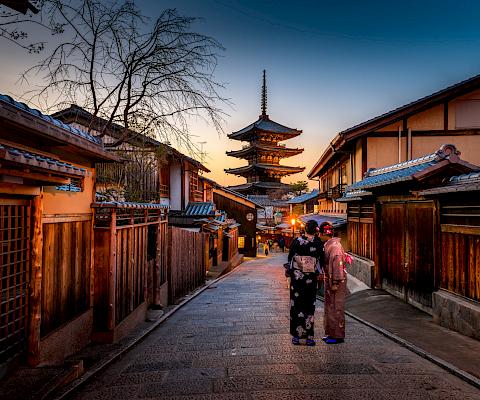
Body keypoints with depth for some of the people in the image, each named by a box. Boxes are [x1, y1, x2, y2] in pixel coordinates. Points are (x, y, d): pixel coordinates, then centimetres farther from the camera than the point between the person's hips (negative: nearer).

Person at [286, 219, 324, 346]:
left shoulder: (296, 241, -6)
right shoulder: (318, 243, -5)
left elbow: (290, 257, -2)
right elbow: (322, 260, 1)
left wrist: (288, 270, 9)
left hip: (296, 277, 0)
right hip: (311, 278, 0)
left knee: (296, 305, 8)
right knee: (309, 306, 9)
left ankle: (296, 335, 12)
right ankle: (309, 337, 11)